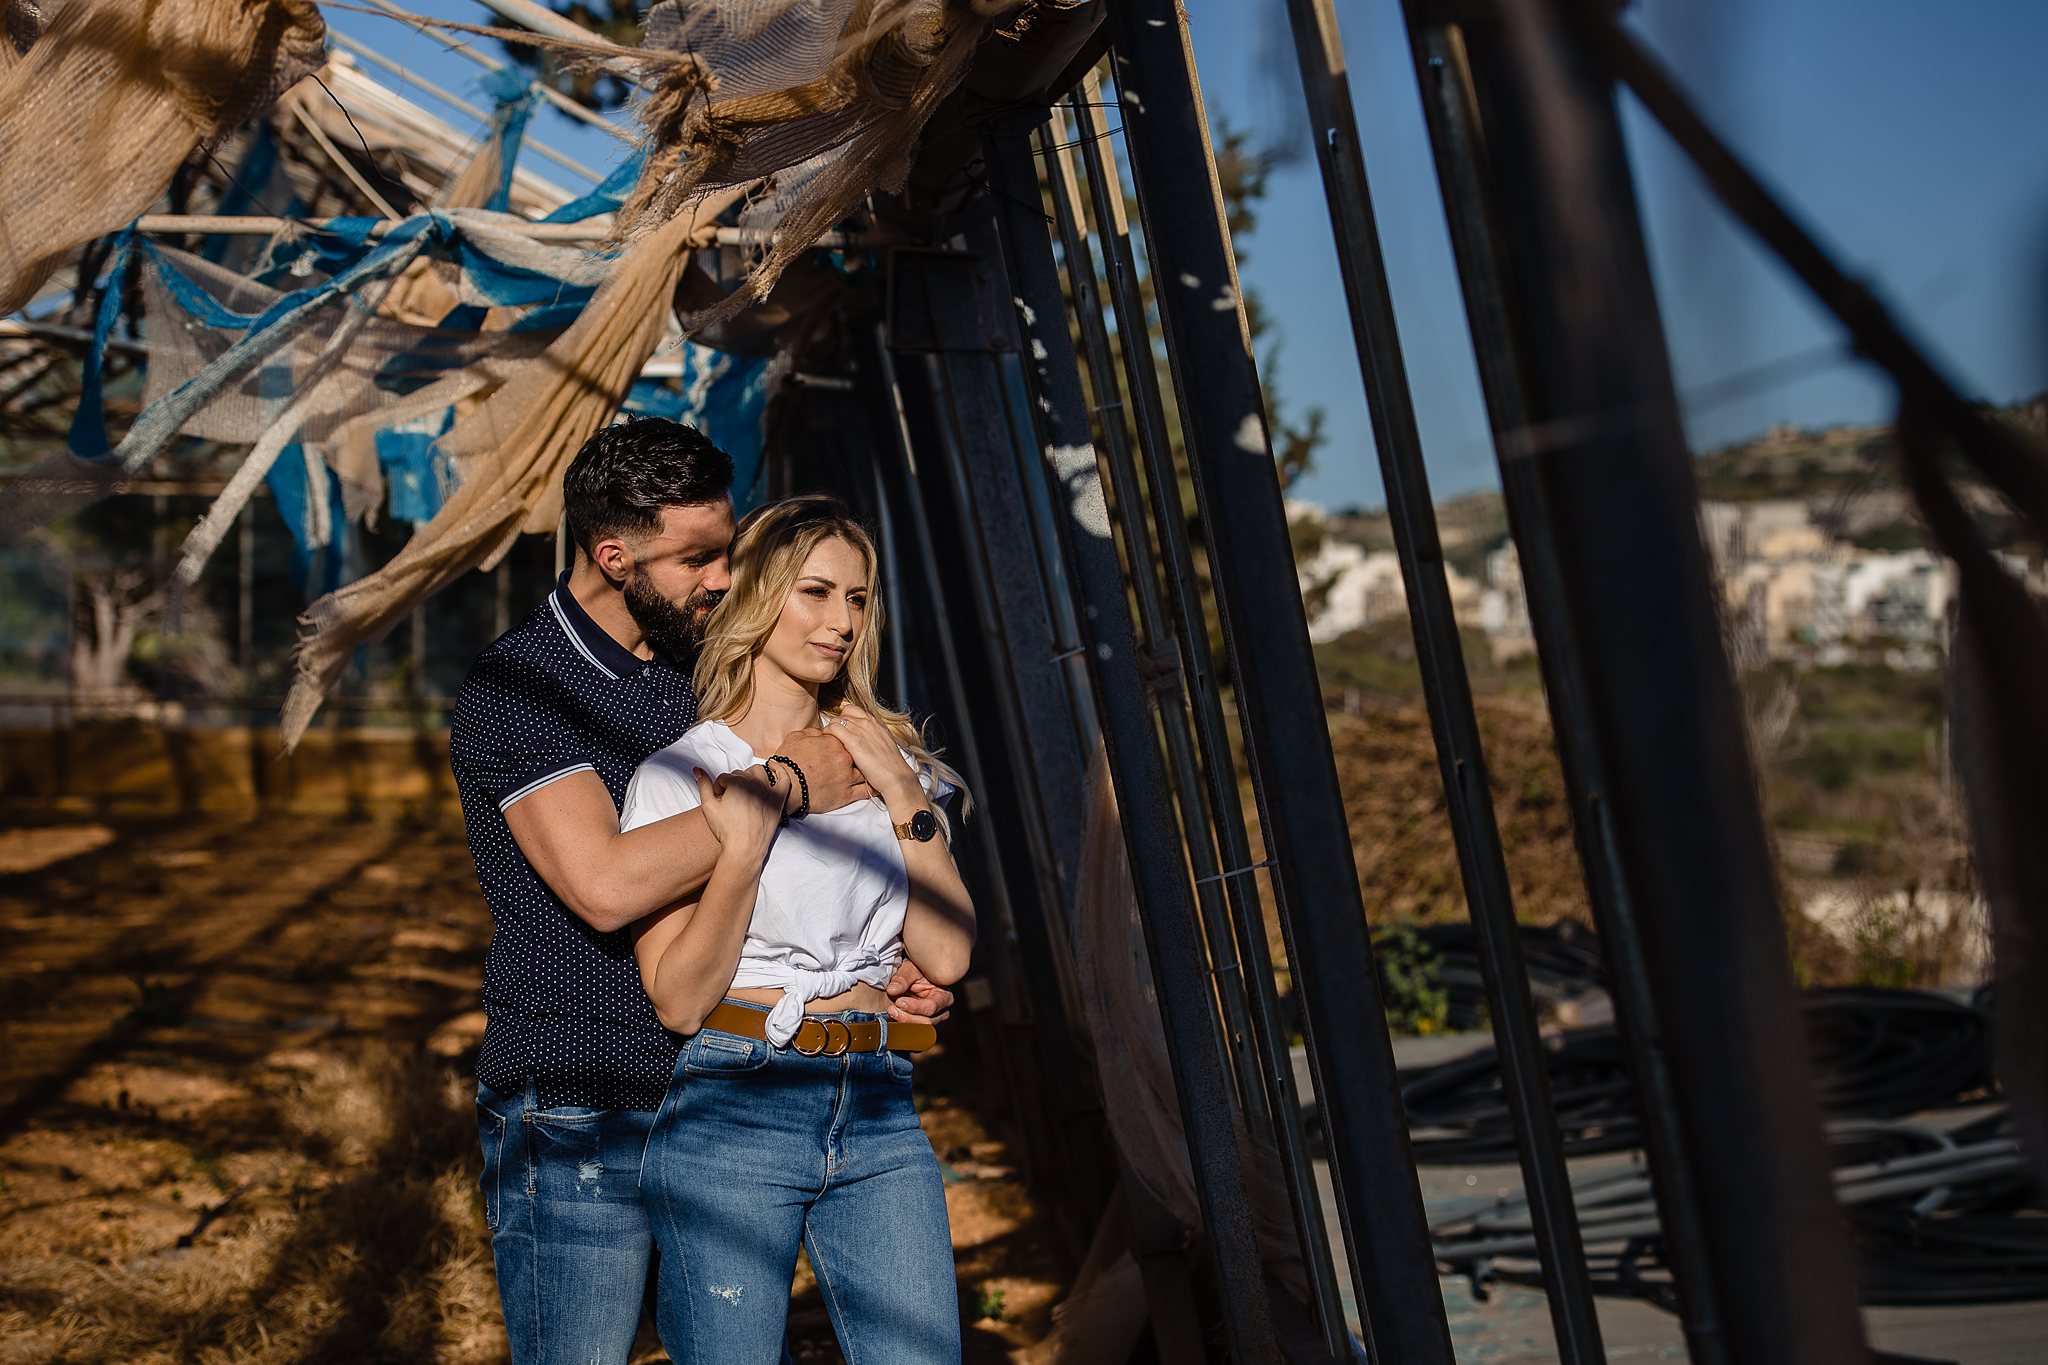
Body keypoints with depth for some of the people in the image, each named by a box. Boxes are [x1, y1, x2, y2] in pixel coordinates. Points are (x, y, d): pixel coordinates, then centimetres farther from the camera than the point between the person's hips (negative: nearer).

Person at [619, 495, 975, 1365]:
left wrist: (904, 797, -4)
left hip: (880, 1114, 4)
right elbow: (678, 1000, -6)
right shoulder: (681, 774, 0)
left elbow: (946, 955, 2)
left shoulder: (889, 763, 12)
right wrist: (743, 848, -16)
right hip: (734, 1107, -3)